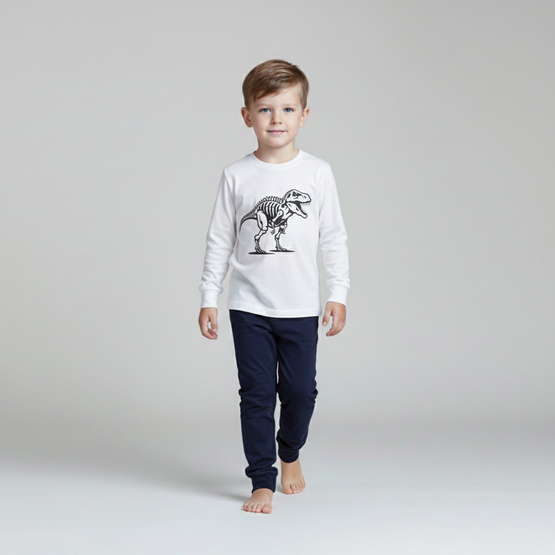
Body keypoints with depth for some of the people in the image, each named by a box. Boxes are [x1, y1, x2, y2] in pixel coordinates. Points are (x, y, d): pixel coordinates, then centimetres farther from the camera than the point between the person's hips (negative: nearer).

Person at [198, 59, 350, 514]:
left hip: (301, 307, 1)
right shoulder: (237, 176, -1)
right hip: (249, 306, 0)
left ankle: (290, 455, 34)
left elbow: (334, 238, 4)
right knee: (257, 394, 0)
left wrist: (339, 294, 0)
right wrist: (208, 298, 2)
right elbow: (220, 240, 4)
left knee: (300, 390, 6)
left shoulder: (318, 173, 0)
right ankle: (262, 481, 10)